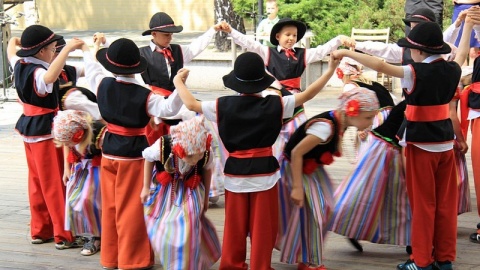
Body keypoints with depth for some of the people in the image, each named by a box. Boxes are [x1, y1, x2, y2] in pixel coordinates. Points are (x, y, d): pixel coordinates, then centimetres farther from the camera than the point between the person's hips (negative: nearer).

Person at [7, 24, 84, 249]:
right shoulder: (38, 73, -24)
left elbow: (11, 50, 26)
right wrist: (67, 49, -48)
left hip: (29, 127, 9)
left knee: (37, 181, 16)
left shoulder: (20, 65, 3)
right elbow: (49, 77, -49)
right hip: (45, 129, -9)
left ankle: (39, 230, 24)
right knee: (54, 183, -2)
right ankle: (63, 235, 3)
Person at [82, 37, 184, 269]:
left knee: (110, 206, 14)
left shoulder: (103, 85, -3)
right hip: (133, 155, -5)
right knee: (131, 209, 1)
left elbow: (92, 71, 19)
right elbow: (168, 108, -30)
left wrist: (87, 52, 38)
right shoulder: (143, 96, -18)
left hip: (109, 152, 5)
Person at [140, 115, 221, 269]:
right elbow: (148, 158, -10)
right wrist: (146, 187, -1)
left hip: (190, 191, -1)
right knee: (160, 228, 8)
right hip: (165, 190, 1)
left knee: (186, 229, -14)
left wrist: (205, 197, 7)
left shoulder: (206, 153, -31)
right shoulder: (162, 147, -36)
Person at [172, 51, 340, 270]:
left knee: (235, 226, 14)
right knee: (263, 227, 7)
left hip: (235, 173, 2)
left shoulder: (223, 105, -8)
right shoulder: (275, 105, -10)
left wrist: (178, 81, 21)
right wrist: (331, 69, 1)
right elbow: (308, 94, -5)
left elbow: (191, 104, 3)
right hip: (264, 172, -2)